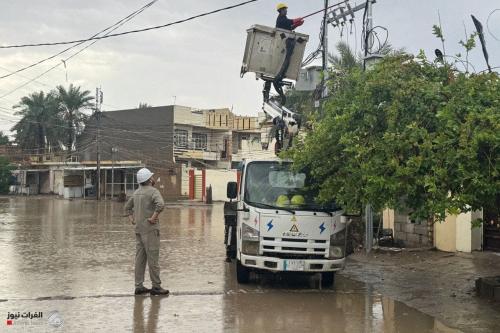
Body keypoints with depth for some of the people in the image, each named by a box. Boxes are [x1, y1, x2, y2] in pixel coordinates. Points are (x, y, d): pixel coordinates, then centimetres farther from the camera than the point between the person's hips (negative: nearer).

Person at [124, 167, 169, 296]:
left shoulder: (137, 192, 14)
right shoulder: (153, 191, -11)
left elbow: (127, 207, 26)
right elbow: (160, 204, -30)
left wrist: (132, 219, 18)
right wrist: (153, 218, -21)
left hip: (139, 229, 8)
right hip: (150, 229, -8)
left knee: (140, 257, 9)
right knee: (153, 258, -4)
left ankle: (139, 286, 11)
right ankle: (156, 286, 0)